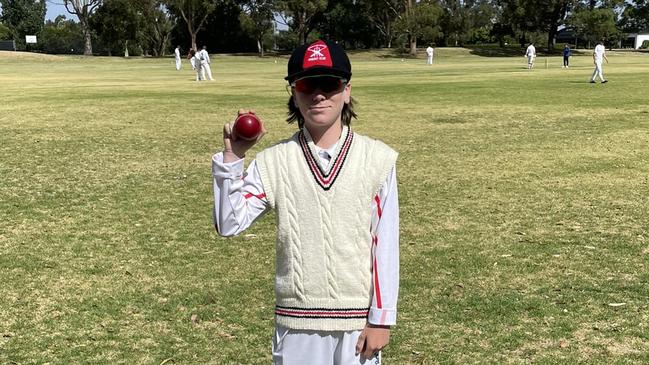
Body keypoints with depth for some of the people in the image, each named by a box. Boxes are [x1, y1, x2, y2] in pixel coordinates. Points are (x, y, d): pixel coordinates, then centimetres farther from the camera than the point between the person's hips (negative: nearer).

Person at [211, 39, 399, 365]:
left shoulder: (377, 159, -5)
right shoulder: (274, 162, -1)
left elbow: (385, 243, -4)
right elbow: (229, 224, -7)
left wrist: (381, 318, -4)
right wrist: (231, 158, -15)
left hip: (357, 319, -1)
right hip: (296, 320, 1)